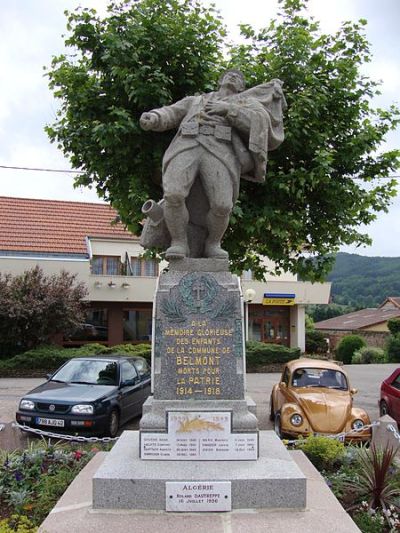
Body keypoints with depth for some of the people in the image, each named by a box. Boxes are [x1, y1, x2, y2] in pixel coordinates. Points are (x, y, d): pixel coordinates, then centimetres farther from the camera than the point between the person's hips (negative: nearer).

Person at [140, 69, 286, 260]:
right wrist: (151, 118, 0)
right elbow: (167, 115, 23)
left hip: (219, 152, -1)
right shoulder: (195, 100, 38)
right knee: (173, 194, -28)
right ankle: (179, 244, -10)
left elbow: (259, 123, 8)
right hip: (187, 148, 1)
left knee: (221, 205, -25)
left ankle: (211, 245, 1)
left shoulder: (247, 102, 31)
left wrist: (228, 109, -3)